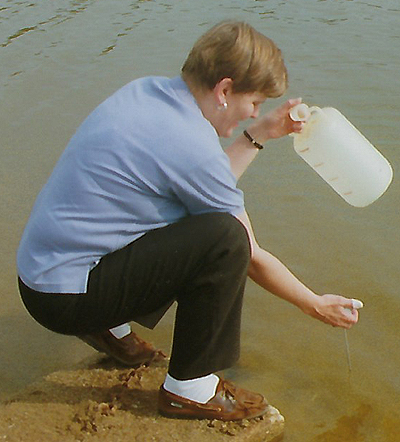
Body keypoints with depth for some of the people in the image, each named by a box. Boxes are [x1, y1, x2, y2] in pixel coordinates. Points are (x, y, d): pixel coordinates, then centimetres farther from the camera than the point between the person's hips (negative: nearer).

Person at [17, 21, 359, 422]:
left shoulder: (145, 90, 4)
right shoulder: (192, 146, -22)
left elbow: (208, 185, 18)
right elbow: (251, 258, -10)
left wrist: (258, 135, 17)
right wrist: (315, 306, 4)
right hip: (65, 299, -10)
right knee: (224, 238, -22)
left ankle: (111, 326, 22)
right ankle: (188, 389, -5)